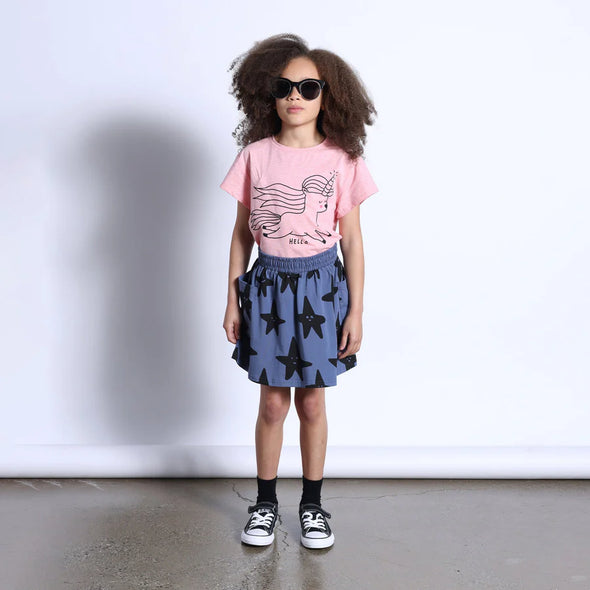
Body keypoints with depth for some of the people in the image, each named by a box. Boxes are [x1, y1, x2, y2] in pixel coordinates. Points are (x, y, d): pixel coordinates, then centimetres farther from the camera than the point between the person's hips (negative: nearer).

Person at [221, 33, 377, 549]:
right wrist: (233, 300, 3)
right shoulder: (255, 156, -1)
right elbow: (242, 233, 5)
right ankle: (266, 502, 26)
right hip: (268, 284, 1)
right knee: (273, 403, 8)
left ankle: (313, 503, 27)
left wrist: (356, 311, -2)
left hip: (321, 285, 0)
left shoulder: (341, 159, -4)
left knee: (312, 402, 10)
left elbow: (352, 240, -1)